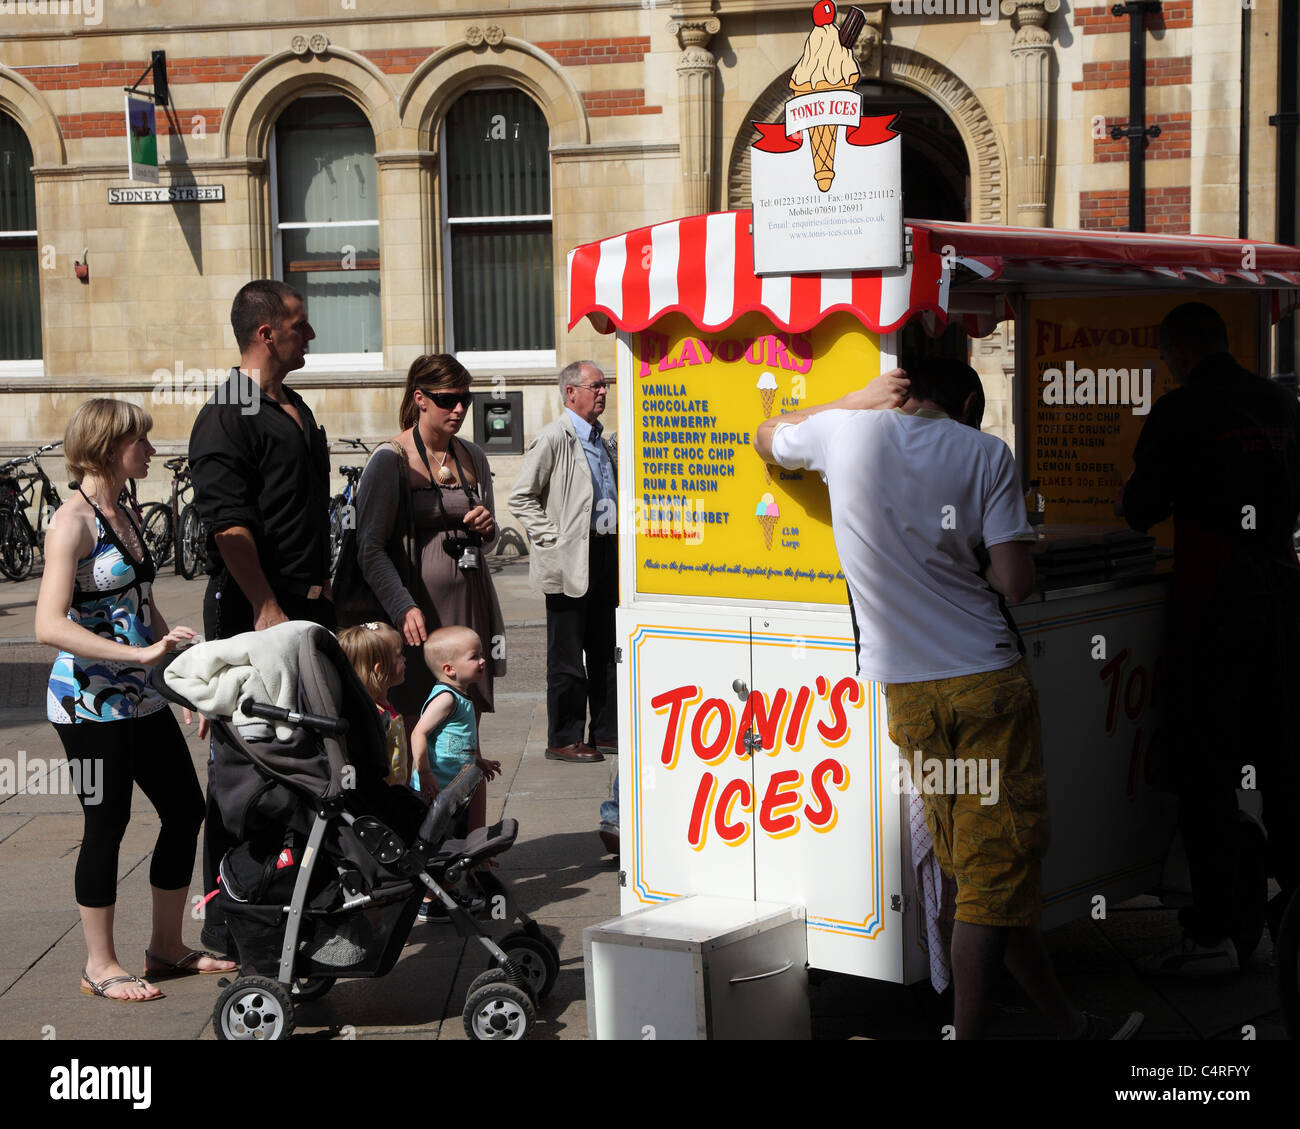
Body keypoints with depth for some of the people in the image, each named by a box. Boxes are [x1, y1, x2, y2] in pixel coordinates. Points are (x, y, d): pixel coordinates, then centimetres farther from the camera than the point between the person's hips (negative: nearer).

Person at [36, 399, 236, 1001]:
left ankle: (167, 946, 25)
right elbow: (50, 626, -25)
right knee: (107, 824, 0)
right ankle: (100, 966, 14)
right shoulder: (73, 522, -15)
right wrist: (140, 654, -29)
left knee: (186, 810, 11)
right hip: (89, 702, -9)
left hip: (141, 698, 9)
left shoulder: (124, 515, 11)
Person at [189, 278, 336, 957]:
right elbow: (228, 524, -19)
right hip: (252, 610, -9)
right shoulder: (226, 417, -11)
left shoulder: (296, 411, 18)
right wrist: (267, 611, -22)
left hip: (308, 606, 9)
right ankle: (228, 919, 4)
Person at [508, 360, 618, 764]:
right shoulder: (554, 438, -8)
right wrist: (552, 539, -14)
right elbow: (521, 497, -10)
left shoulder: (604, 441, 17)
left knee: (606, 650, 12)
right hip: (570, 561, -8)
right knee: (567, 655, -1)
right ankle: (563, 739, 5)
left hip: (606, 554, 8)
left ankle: (606, 731, 20)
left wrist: (617, 538, 16)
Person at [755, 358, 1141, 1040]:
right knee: (999, 864, 2)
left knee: (984, 866, 12)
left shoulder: (845, 430, 3)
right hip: (989, 678, -4)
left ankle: (1068, 1023, 24)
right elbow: (1014, 581, -8)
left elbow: (766, 438, 25)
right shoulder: (984, 452, -2)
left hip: (907, 689, 4)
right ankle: (968, 1031, 0)